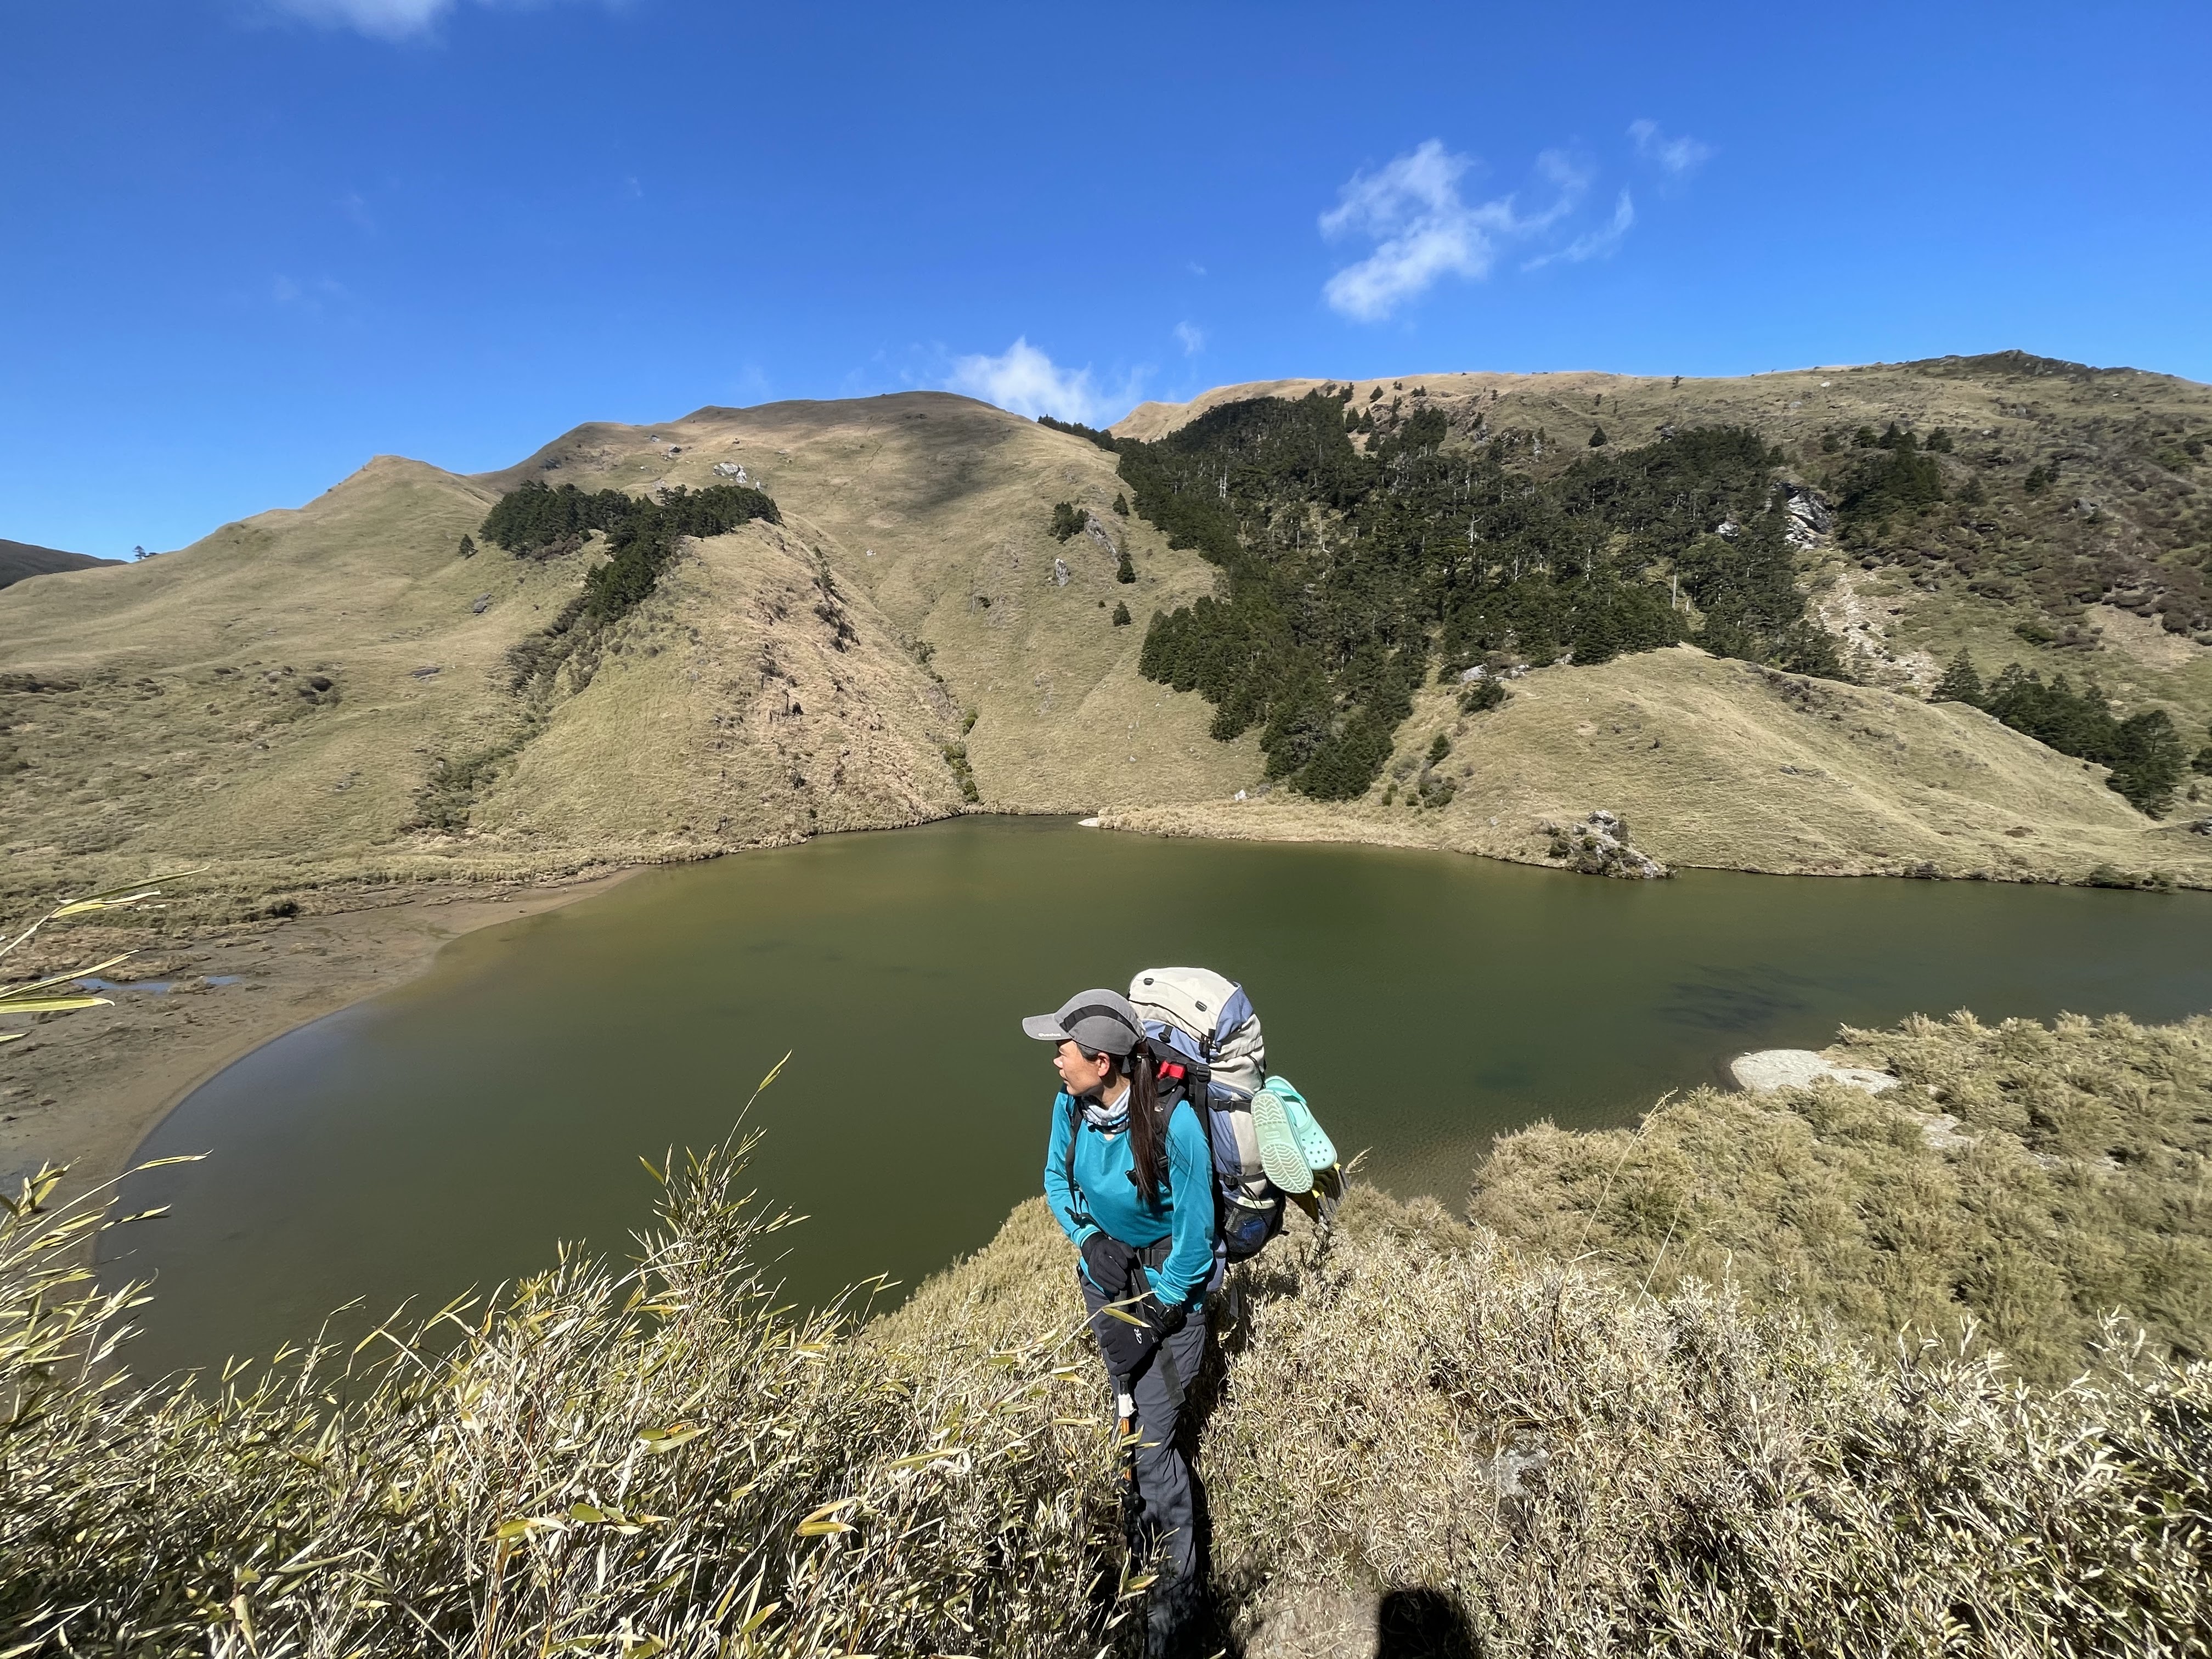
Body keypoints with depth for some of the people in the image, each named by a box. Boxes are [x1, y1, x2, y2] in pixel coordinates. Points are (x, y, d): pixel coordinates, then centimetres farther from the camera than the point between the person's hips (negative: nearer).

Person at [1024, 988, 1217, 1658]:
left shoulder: (1174, 1121, -34)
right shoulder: (1070, 1103, -17)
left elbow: (1195, 1231, -22)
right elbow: (1057, 1178, 2)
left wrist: (1157, 1310, -15)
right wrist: (1088, 1238, -13)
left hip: (1168, 1283, -5)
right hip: (1105, 1274, 5)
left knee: (1153, 1433, 0)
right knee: (1130, 1411, 22)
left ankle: (1182, 1581, 24)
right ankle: (1154, 1519, 47)